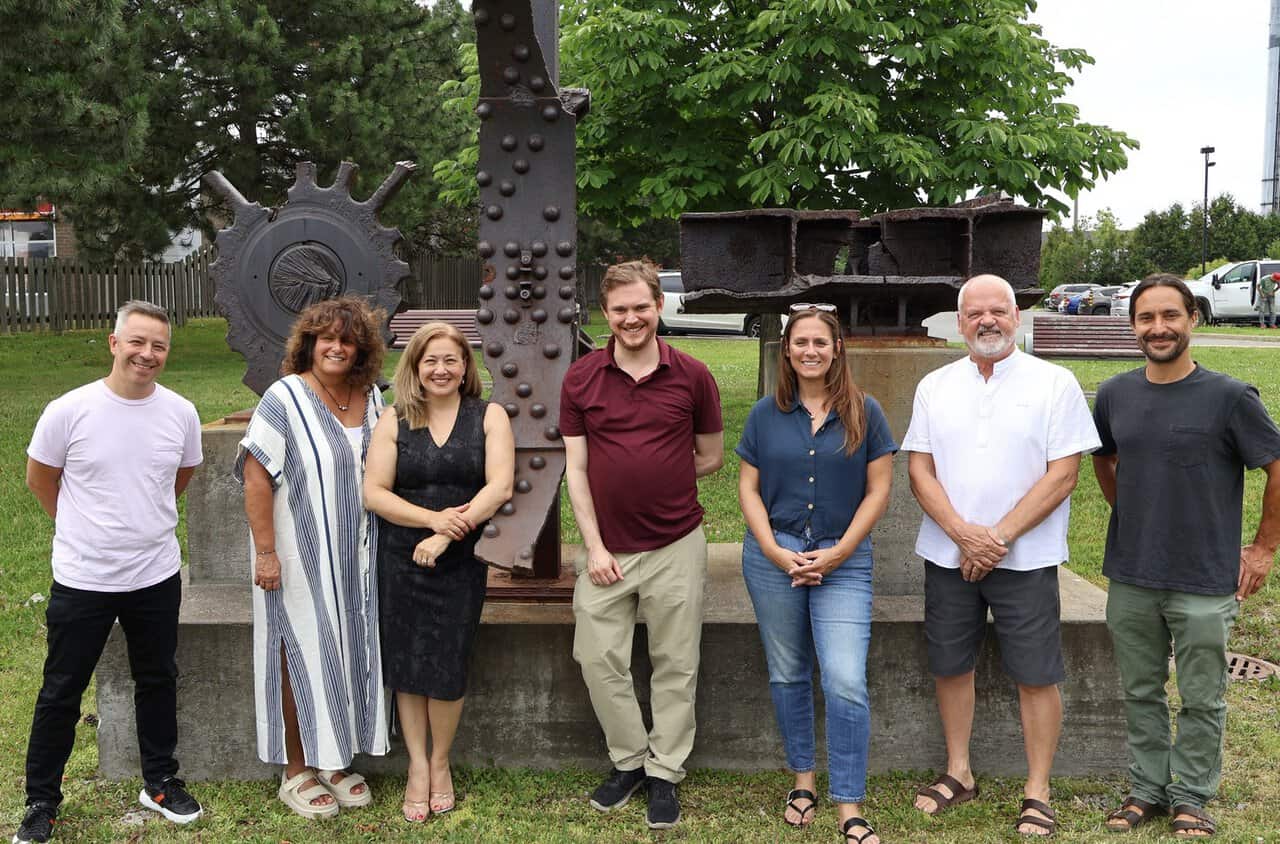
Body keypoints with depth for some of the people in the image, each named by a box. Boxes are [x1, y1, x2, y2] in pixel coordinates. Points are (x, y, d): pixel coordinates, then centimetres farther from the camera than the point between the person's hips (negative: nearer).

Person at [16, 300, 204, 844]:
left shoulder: (181, 413, -5)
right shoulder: (68, 411, -13)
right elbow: (40, 478, 3)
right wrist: (83, 527, 12)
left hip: (157, 577, 3)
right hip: (81, 579, -3)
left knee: (158, 681, 16)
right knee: (62, 692, 9)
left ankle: (160, 783, 33)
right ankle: (41, 800, 26)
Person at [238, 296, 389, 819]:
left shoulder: (371, 398, 5)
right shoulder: (285, 398, -12)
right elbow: (256, 476, -15)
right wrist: (265, 551, -19)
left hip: (354, 556, 6)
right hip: (300, 554, -5)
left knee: (347, 652, 12)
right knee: (302, 654, 3)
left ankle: (334, 760, 28)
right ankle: (296, 772, 19)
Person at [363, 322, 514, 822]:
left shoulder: (489, 417, 1)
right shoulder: (394, 421, 4)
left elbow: (500, 486, -11)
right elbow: (373, 492, -3)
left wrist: (448, 535, -19)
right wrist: (433, 518, -17)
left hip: (461, 561, -1)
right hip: (400, 560, 1)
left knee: (446, 667, 0)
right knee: (406, 665, 4)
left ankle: (440, 762, 22)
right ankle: (417, 766, 20)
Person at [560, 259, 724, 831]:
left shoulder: (692, 376, -3)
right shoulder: (580, 378, -1)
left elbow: (711, 457, 7)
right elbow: (575, 467, -1)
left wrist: (659, 482, 2)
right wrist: (594, 545, -5)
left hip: (676, 546, -1)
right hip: (607, 548, 1)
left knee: (675, 665, 7)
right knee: (598, 658, 4)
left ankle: (665, 773, 23)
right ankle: (628, 760, 25)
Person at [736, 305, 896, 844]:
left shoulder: (864, 414, 1)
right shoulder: (766, 414, 5)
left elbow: (878, 490, 1)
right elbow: (748, 488, 5)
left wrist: (838, 553, -8)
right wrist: (773, 550, -8)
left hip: (843, 561, -2)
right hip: (773, 557, 2)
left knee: (846, 682, -9)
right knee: (787, 675, 12)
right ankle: (803, 778, 30)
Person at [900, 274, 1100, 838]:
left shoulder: (1054, 384, -3)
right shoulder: (935, 386, 6)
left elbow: (1062, 475, -8)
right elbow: (919, 471, 2)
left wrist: (1000, 537, -15)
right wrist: (963, 534, -12)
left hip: (1024, 556, -3)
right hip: (948, 553, 3)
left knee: (1036, 675, 2)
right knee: (950, 665, 12)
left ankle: (1037, 792, 16)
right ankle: (958, 773, 29)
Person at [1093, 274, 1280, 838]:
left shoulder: (1229, 397, -10)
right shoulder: (1115, 395, 2)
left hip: (1205, 583, -3)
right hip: (1130, 579, 4)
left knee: (1202, 700, 8)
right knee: (1140, 692, 15)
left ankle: (1191, 797, 25)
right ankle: (1146, 789, 30)